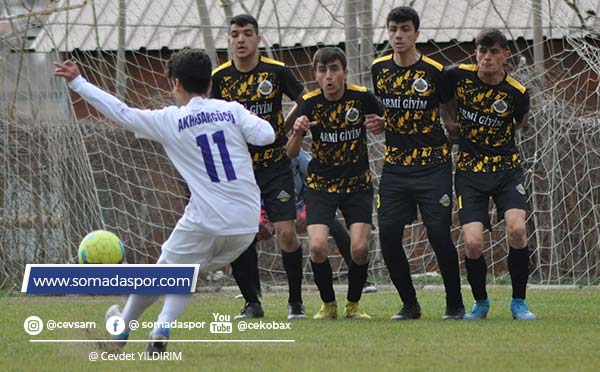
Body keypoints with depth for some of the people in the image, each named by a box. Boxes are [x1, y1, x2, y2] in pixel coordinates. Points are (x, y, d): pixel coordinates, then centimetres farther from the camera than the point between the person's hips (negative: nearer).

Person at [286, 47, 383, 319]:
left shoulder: (362, 98, -9)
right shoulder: (310, 103, -8)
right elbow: (291, 153, -6)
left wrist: (379, 125, -16)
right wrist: (298, 133, -28)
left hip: (358, 184, 0)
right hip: (320, 184, 0)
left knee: (360, 248, -15)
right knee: (318, 247, -17)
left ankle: (353, 304, 9)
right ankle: (328, 304, 6)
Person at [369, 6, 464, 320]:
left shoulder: (434, 71, -6)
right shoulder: (379, 69, 6)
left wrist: (457, 150, 1)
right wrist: (377, 123, 4)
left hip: (433, 165, -4)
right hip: (394, 167, 4)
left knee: (439, 235, -8)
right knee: (388, 236, -4)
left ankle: (455, 304, 8)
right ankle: (409, 304, 11)